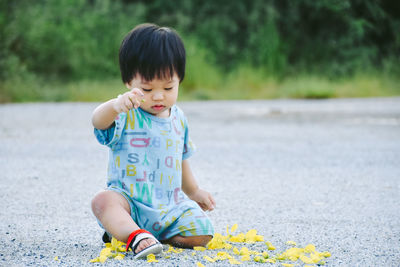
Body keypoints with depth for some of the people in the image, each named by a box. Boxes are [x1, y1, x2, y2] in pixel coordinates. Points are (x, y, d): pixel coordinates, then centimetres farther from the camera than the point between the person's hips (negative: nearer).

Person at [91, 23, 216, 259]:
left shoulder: (178, 118, 9)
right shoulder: (126, 116, -10)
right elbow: (99, 121, -35)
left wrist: (193, 191, 32)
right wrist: (116, 105, -57)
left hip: (171, 206, 6)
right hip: (129, 202, -6)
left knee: (201, 233, -15)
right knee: (103, 201, -33)